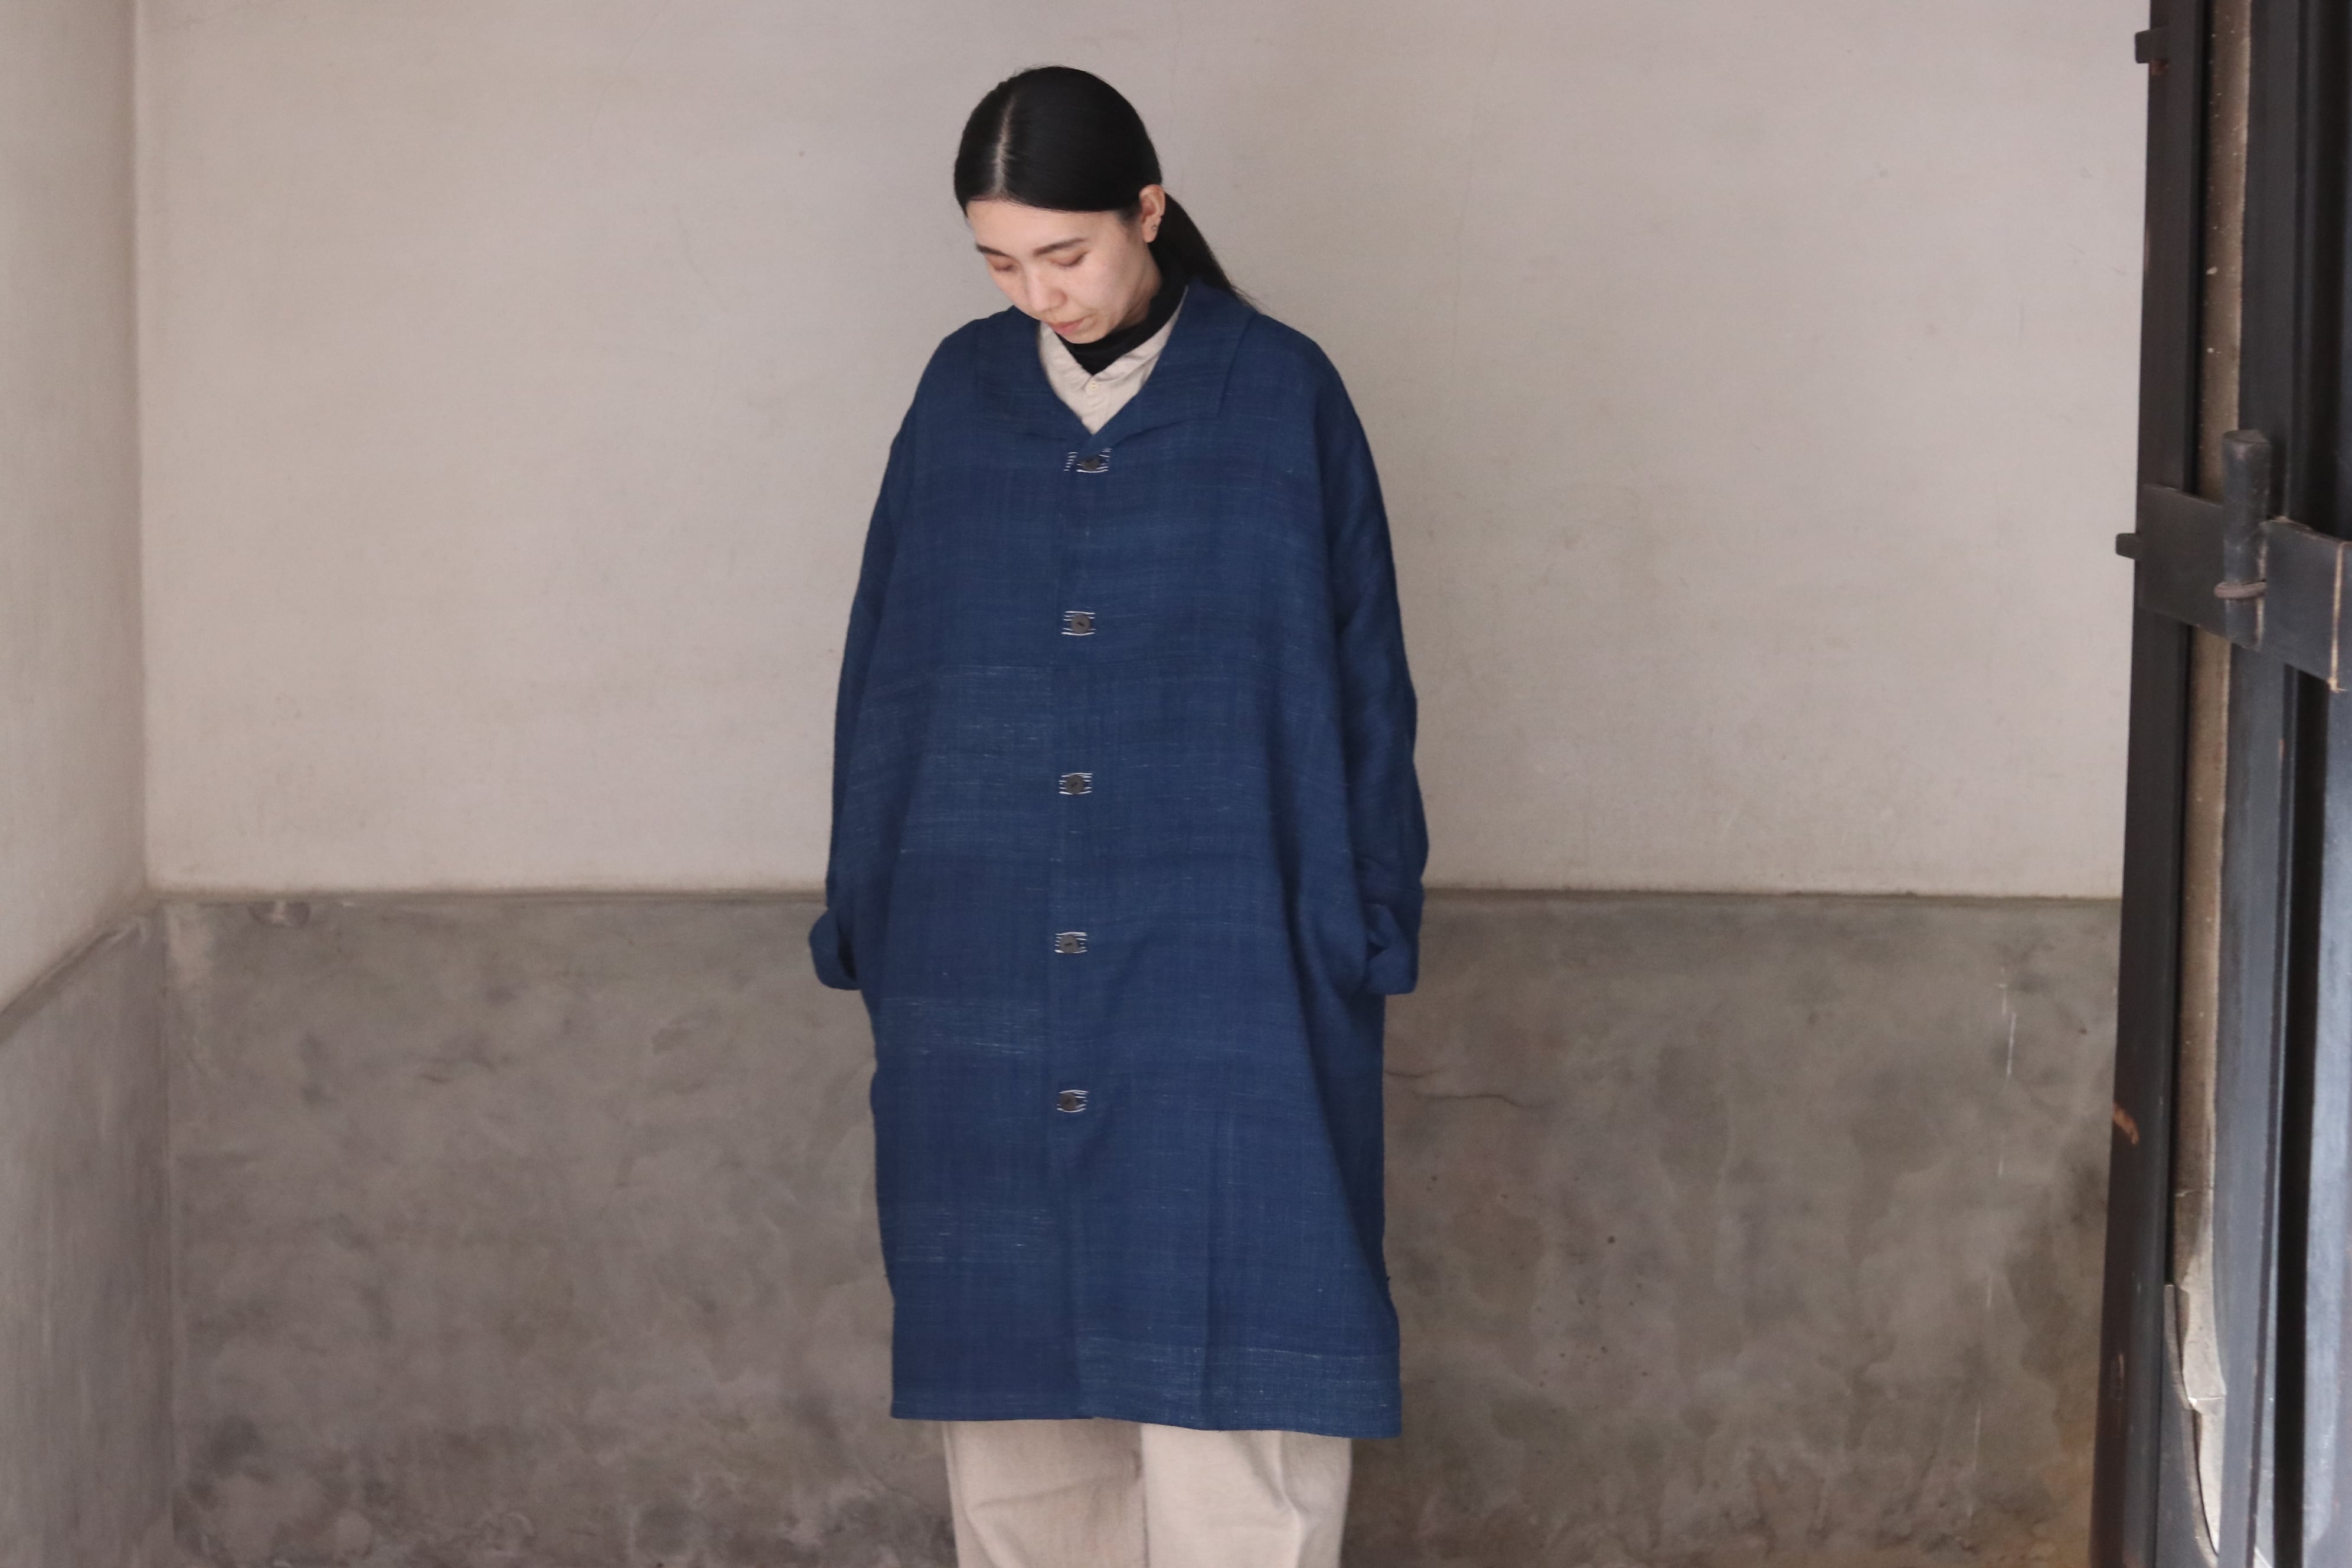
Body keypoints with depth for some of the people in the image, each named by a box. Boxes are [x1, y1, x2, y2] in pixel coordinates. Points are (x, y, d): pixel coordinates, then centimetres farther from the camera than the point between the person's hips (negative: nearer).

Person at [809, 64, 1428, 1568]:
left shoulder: (1283, 397, -2)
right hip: (984, 980, 3)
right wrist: (869, 921, 8)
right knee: (1011, 1377, 7)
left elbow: (1360, 680, 0)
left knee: (1230, 1356, -6)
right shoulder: (962, 395, 7)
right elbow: (886, 672, 11)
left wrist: (1360, 936, -3)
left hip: (1224, 971, -3)